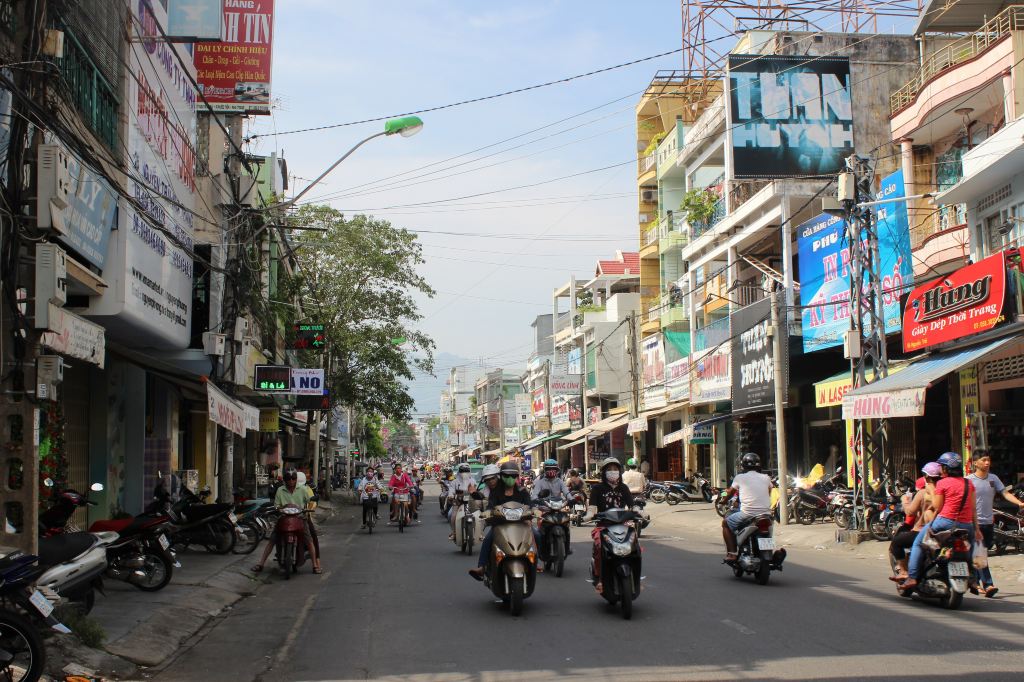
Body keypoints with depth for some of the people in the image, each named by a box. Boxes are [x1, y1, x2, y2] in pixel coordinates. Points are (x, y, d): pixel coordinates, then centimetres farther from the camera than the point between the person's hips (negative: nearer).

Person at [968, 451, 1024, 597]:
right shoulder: (969, 480, -5)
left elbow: (1005, 493, 1)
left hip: (988, 522, 5)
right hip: (975, 522, -5)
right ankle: (988, 585, -14)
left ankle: (974, 582, 22)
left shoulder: (993, 478, 9)